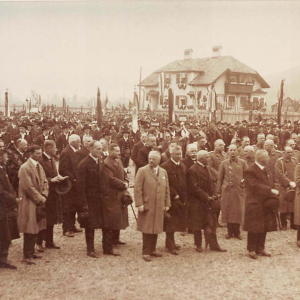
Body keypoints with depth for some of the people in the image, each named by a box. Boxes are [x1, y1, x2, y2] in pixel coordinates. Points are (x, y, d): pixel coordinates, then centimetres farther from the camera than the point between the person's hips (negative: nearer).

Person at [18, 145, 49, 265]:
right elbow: (28, 187, -19)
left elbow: (44, 182, 12)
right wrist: (40, 198, -13)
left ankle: (31, 252, 24)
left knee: (35, 229, 13)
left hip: (38, 202, 8)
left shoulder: (39, 166, 12)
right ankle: (27, 256, 5)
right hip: (29, 203, -8)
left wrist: (44, 196, -4)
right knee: (29, 230, -3)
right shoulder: (25, 168, -15)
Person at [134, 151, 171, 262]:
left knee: (156, 229, 9)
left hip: (159, 207, 5)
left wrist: (167, 204, 10)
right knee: (147, 230, -1)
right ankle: (146, 253, 9)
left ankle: (152, 250, 23)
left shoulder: (164, 172, 12)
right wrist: (139, 204, -13)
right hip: (147, 206, -4)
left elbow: (166, 189, 15)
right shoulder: (142, 171, -3)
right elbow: (137, 189, -7)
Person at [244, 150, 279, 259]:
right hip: (255, 204, -8)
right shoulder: (250, 171, -13)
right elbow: (255, 186, -22)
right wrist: (270, 191, -24)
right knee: (254, 228, -1)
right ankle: (251, 250, 11)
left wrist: (273, 198, -1)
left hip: (266, 204, 8)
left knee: (264, 228, 12)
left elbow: (270, 185, 15)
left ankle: (260, 248, 24)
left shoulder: (267, 171, 14)